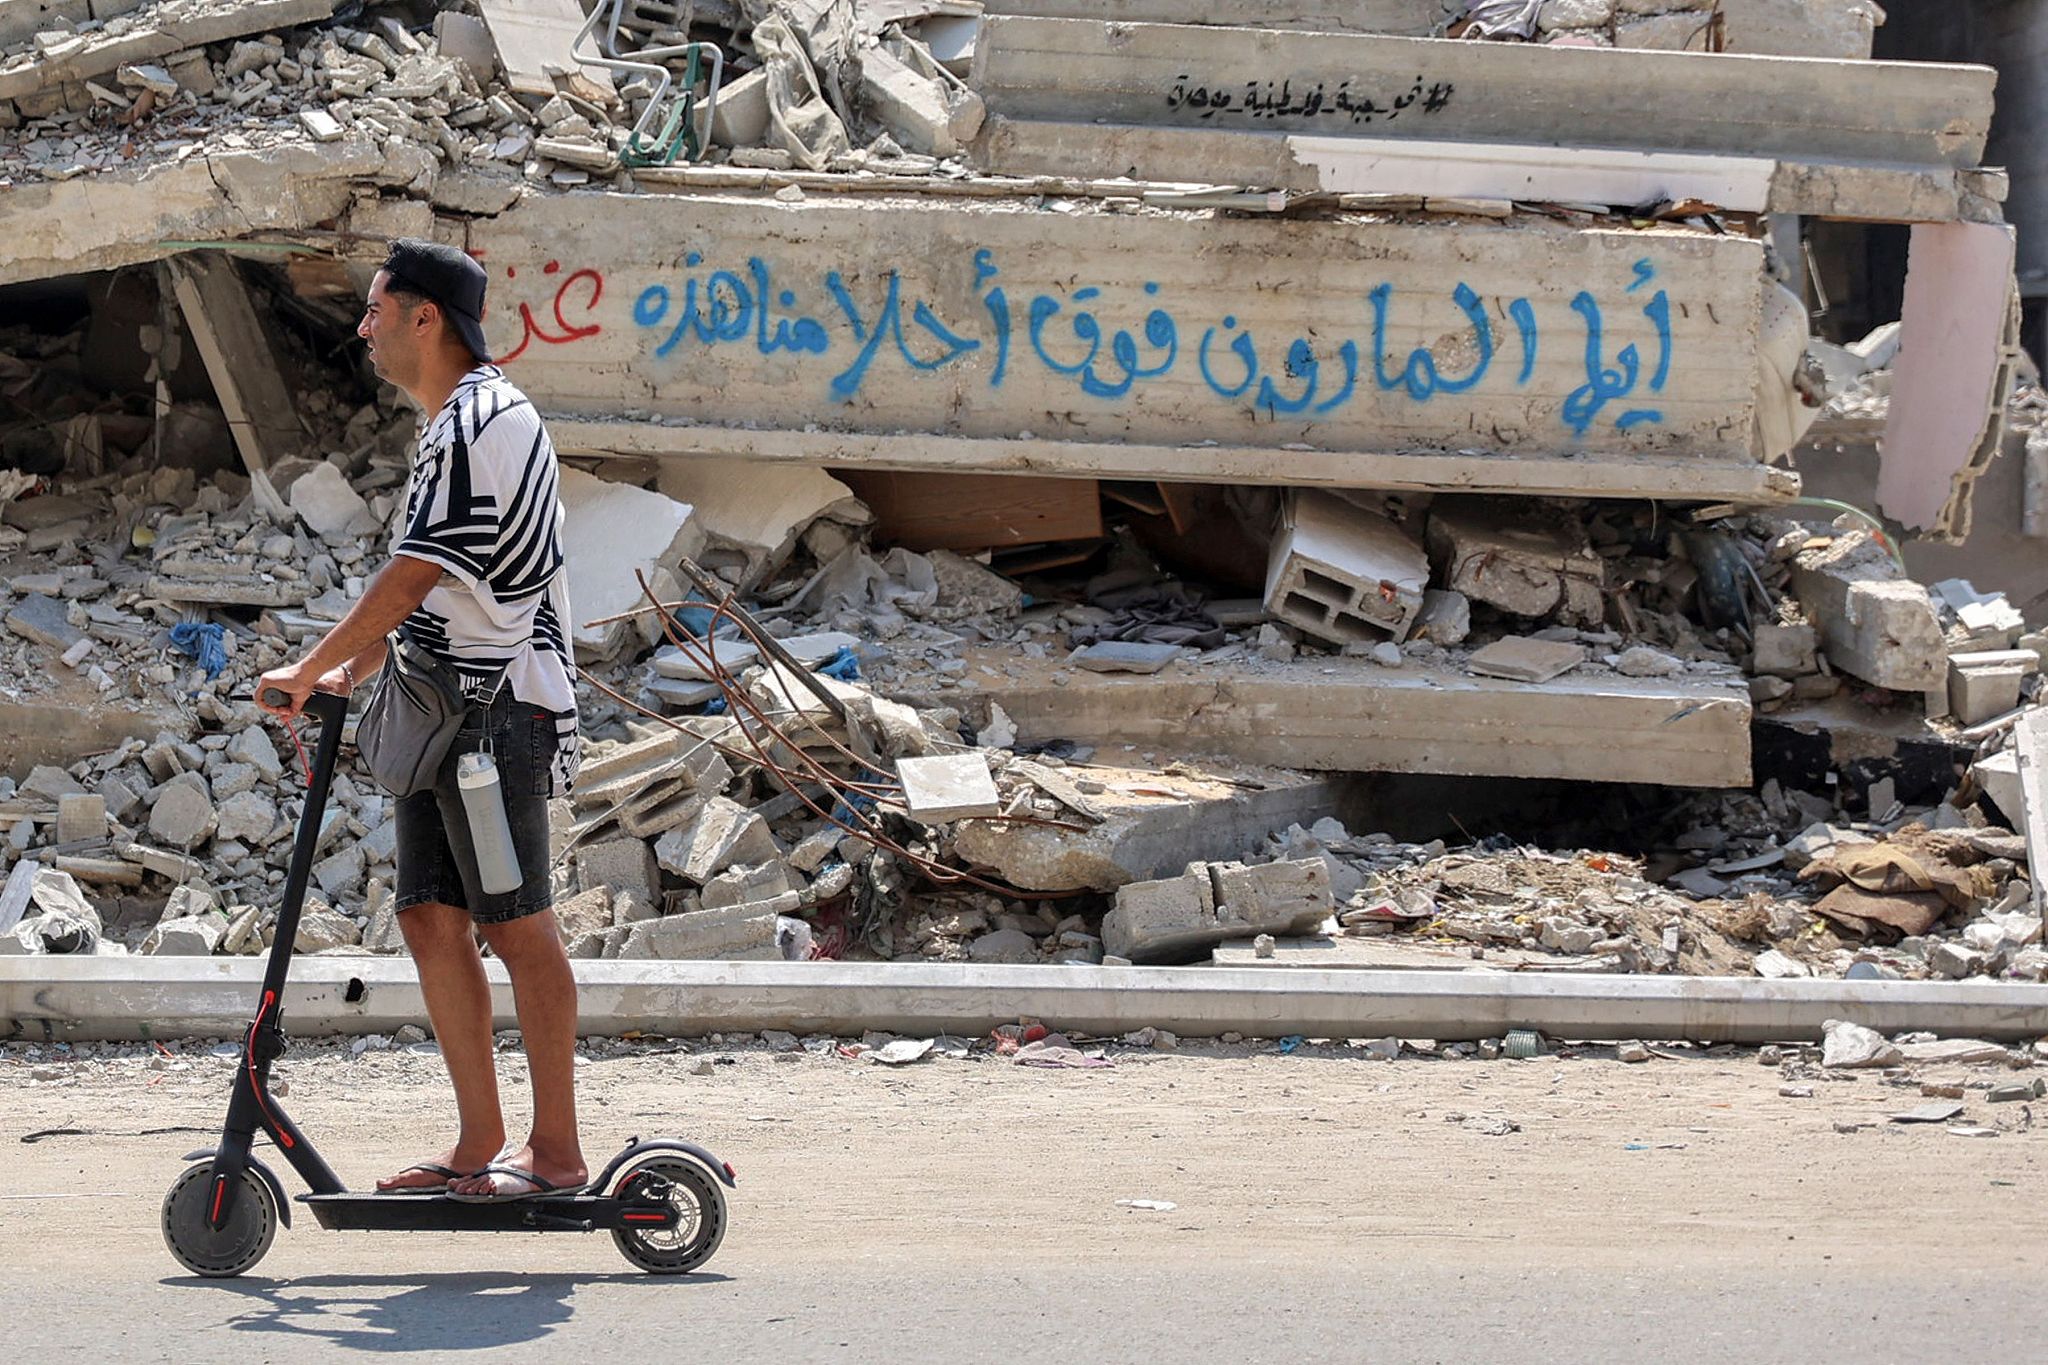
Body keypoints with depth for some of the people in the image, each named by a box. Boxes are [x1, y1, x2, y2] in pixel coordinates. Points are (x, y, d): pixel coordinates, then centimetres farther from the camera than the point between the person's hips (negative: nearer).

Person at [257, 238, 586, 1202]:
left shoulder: (483, 422, -15)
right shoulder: (454, 425, 18)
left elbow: (408, 581, -17)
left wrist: (307, 672, -10)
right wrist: (348, 676, 12)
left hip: (498, 708, -10)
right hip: (443, 713, 10)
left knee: (517, 927, -6)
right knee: (432, 918, 8)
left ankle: (556, 1149, -2)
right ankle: (479, 1144, 11)